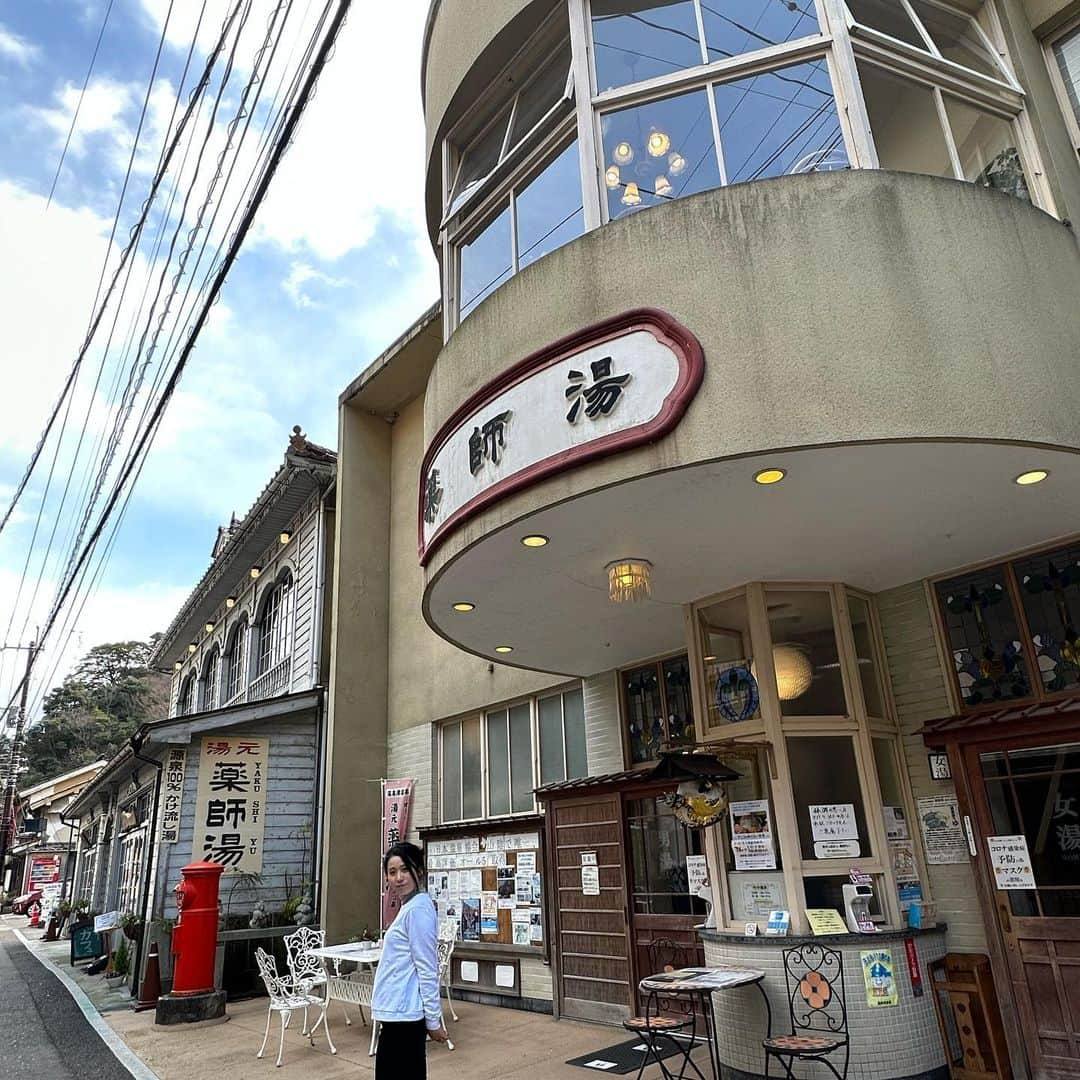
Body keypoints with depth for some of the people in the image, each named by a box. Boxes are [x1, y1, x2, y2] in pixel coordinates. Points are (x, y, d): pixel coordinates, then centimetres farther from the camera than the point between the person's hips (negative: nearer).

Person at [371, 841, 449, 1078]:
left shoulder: (418, 909, -18)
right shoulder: (408, 907, 13)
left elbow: (427, 969, -18)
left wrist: (433, 1020, -16)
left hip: (403, 1014, -9)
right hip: (399, 1012, 9)